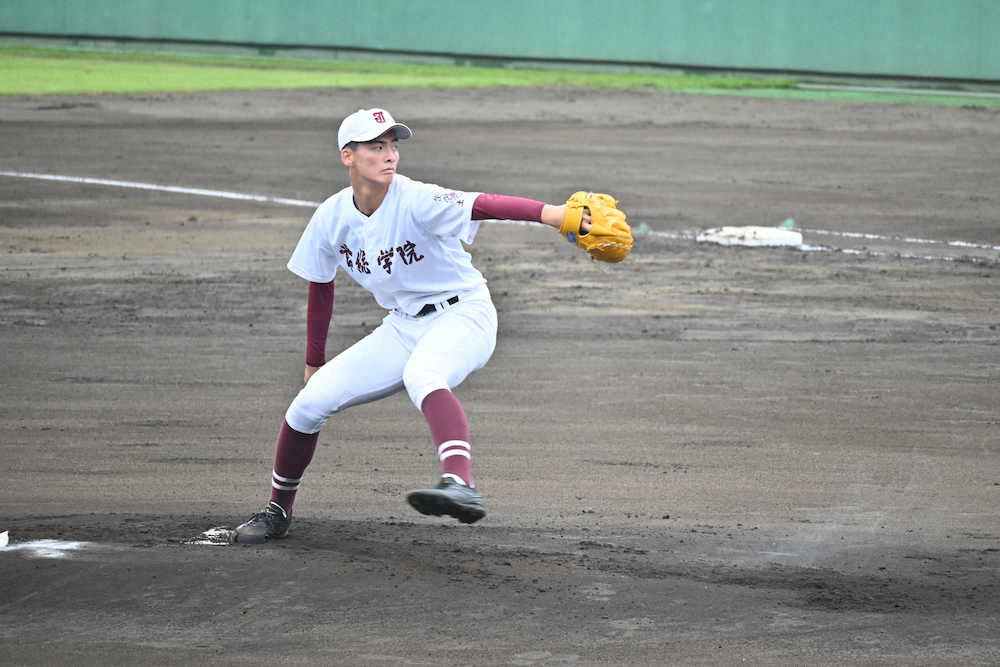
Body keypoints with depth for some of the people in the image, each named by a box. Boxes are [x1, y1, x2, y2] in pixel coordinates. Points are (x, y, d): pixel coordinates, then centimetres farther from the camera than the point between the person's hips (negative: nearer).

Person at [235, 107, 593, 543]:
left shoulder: (416, 201, -22)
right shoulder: (331, 218, -4)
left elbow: (482, 206, -40)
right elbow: (320, 289, 12)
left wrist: (548, 213, -57)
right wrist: (314, 363, 17)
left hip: (462, 314, -6)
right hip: (403, 326, 6)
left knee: (421, 374, -39)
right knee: (309, 403, -2)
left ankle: (461, 486, -61)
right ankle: (278, 512, 20)